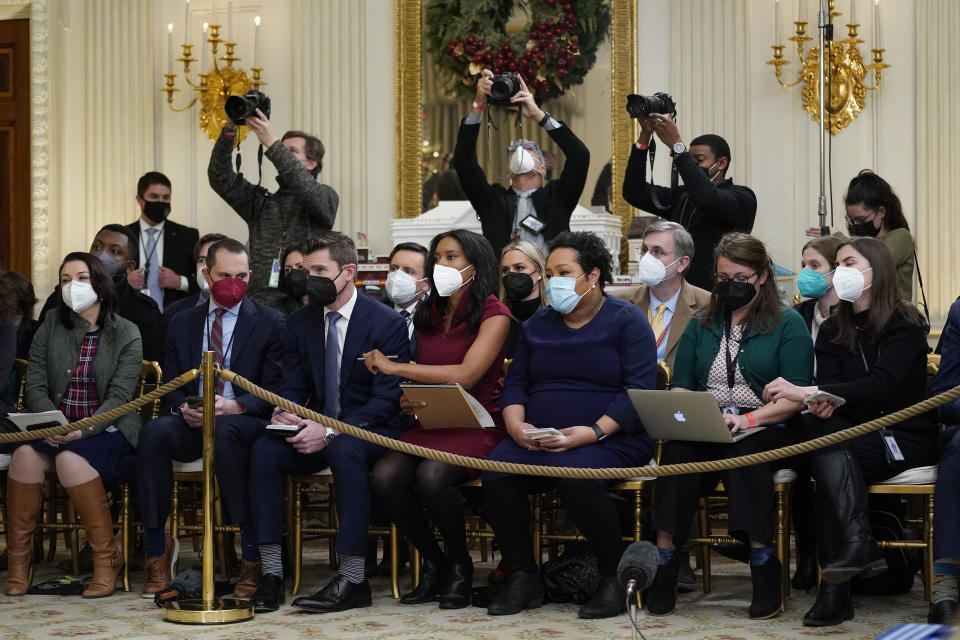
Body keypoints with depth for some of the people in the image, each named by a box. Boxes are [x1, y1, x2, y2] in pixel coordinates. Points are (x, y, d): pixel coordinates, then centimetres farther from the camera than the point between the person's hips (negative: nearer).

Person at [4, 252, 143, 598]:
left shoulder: (126, 335, 0)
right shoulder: (50, 328, 10)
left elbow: (119, 398, -8)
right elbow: (35, 386, 3)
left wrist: (84, 430, -25)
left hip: (108, 431, -3)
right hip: (56, 430, 3)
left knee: (71, 458, -34)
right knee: (26, 454, -29)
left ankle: (107, 557, -20)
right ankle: (18, 561, -19)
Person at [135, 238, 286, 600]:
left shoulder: (270, 322, 5)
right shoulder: (182, 323, 16)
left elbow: (274, 390, -2)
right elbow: (170, 384, 13)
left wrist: (235, 406, -21)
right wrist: (182, 407, -11)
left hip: (243, 423, -3)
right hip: (191, 423, 3)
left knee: (225, 432, -39)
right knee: (154, 432, -30)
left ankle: (251, 553, -34)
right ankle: (157, 549, -23)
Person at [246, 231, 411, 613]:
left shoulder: (387, 323, -9)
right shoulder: (301, 323, 9)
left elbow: (387, 399, -15)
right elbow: (293, 389, 11)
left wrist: (331, 431, -26)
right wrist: (284, 416, -15)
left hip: (374, 431, -5)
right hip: (319, 429, 5)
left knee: (344, 449, -39)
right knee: (264, 450, -24)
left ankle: (353, 581, -36)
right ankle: (271, 574, -24)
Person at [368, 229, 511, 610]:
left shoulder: (494, 314, -3)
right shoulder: (427, 316, 17)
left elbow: (465, 375, -15)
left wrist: (392, 367, -10)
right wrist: (410, 400, -4)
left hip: (477, 426, -5)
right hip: (432, 424, 5)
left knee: (431, 475, -35)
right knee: (385, 475, -26)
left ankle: (460, 565, -9)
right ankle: (433, 564, -4)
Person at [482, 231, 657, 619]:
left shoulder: (626, 321, 1)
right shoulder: (537, 325, 18)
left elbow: (639, 390, -9)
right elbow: (515, 383, 16)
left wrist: (593, 432, -21)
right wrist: (516, 426, -6)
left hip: (609, 439, -5)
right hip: (537, 441, 5)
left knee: (576, 475, -37)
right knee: (496, 472, -25)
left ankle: (614, 578, -16)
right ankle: (523, 578, -12)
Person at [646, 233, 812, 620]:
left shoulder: (788, 324, 5)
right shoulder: (702, 325, 20)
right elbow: (680, 385, 14)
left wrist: (749, 418, -20)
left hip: (766, 429, -3)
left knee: (743, 450, -38)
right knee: (678, 448, -31)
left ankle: (762, 561, -39)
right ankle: (665, 559, -36)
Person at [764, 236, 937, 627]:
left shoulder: (906, 324, -5)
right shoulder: (832, 331, 13)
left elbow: (880, 384, -20)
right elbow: (829, 391, 1)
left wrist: (807, 391, -28)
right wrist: (822, 401, -25)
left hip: (905, 439, -4)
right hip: (853, 437, 4)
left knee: (830, 450, -30)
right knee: (817, 424, -29)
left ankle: (834, 587, -36)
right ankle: (859, 547, -40)